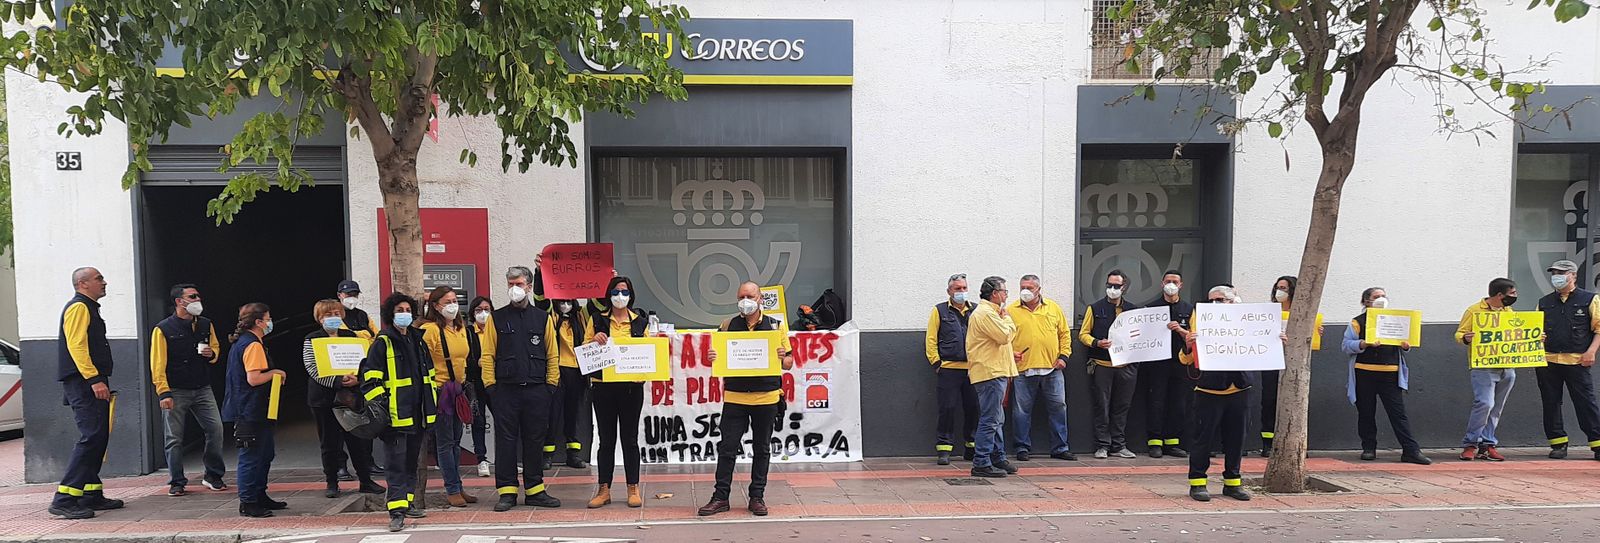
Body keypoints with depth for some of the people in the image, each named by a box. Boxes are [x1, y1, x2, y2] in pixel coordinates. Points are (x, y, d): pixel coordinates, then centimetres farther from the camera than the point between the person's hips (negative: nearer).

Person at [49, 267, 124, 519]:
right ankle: (64, 500, -16)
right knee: (90, 437, -16)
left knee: (99, 437, 11)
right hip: (82, 382, -11)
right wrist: (94, 380, -25)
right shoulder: (78, 307, -9)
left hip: (91, 382, 11)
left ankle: (92, 496, 15)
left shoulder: (89, 308, 23)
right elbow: (76, 345, -19)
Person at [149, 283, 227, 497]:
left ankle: (213, 476, 11)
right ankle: (177, 482, 15)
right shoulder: (163, 329, -6)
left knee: (216, 430, -3)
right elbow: (158, 364, -7)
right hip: (176, 392, -4)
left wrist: (212, 354, -2)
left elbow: (216, 347, 24)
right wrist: (164, 393, -13)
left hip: (203, 389, 4)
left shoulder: (206, 325, 9)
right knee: (174, 438, 4)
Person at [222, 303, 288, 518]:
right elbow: (254, 379, -24)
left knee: (265, 454, 18)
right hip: (251, 411, -11)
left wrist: (271, 373, 15)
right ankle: (248, 503, 1)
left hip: (250, 410, 11)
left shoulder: (241, 342, 16)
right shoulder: (253, 345, -18)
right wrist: (274, 373, -10)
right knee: (251, 457, -4)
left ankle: (260, 496, 27)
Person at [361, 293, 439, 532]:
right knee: (396, 464, -7)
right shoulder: (382, 344, -6)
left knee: (412, 461, 16)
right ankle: (397, 512, -8)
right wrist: (378, 405, -18)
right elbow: (370, 378, -10)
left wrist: (433, 401, 19)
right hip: (395, 414, -7)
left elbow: (429, 373, 24)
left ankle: (408, 502, 27)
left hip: (418, 414, 7)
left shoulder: (417, 341, 15)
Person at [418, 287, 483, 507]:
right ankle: (452, 490, 5)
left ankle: (457, 487, 20)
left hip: (458, 390, 7)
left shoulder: (463, 329, 12)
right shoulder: (429, 330, -12)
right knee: (445, 443, -1)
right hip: (439, 390, -7)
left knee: (456, 441, 13)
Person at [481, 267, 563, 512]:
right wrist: (490, 385, -4)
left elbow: (552, 355, 8)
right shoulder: (496, 318, 6)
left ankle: (535, 490, 15)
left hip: (537, 390, 1)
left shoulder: (543, 318, 9)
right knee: (505, 441, 2)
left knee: (535, 441, 6)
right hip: (505, 390, -1)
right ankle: (507, 491, 10)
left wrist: (551, 384, 0)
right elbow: (488, 355, 3)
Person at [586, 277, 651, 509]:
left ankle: (633, 489, 14)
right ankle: (604, 489, 13)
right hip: (603, 386, 0)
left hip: (632, 387, 0)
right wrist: (595, 340, -12)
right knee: (606, 439, 5)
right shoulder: (597, 319, 6)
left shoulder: (640, 322, 8)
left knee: (630, 438, 6)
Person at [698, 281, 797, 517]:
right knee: (727, 448, 0)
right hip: (734, 397, 0)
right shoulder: (728, 326, 8)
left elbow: (789, 364, 9)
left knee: (762, 449, 8)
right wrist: (712, 357, -10)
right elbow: (718, 358, 13)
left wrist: (782, 357, -14)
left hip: (766, 397, 0)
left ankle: (757, 497, 18)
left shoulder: (776, 326, 6)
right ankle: (720, 497, 9)